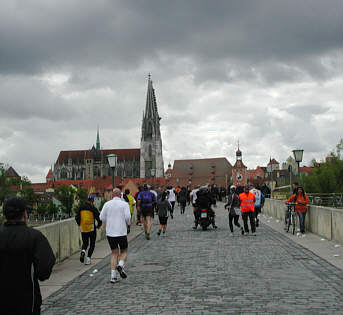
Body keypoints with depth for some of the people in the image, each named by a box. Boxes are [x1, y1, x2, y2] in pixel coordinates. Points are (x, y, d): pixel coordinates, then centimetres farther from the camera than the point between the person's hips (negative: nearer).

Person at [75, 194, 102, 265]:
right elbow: (98, 218, -10)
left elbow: (77, 218, 4)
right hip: (92, 229, -3)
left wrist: (80, 224, 21)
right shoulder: (93, 208, -8)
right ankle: (88, 258, 2)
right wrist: (99, 225, 8)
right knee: (92, 244, 11)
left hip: (83, 229, 3)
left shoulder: (81, 207, 2)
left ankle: (83, 251, -13)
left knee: (85, 243, 17)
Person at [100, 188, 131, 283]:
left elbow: (102, 218, 1)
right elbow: (128, 217, -13)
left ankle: (113, 276, 2)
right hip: (121, 232, -3)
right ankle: (120, 265, -11)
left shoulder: (107, 204, 4)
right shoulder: (124, 204, -3)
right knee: (124, 251, 17)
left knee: (114, 254, 11)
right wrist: (128, 224, 7)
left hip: (110, 232, 3)